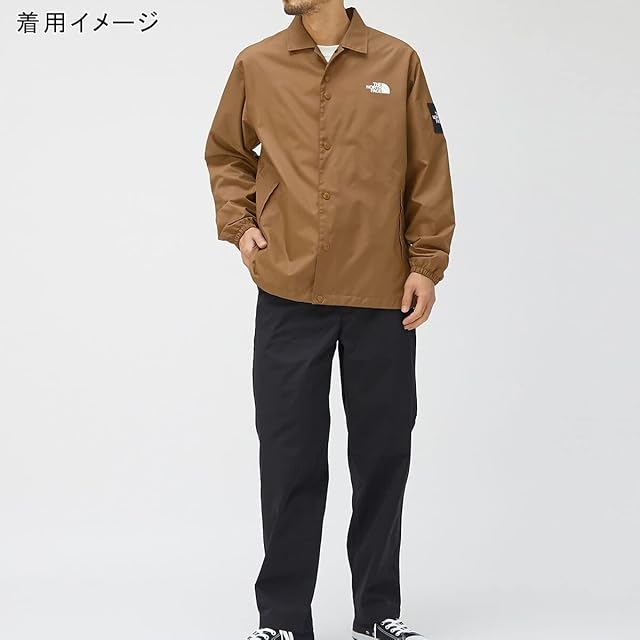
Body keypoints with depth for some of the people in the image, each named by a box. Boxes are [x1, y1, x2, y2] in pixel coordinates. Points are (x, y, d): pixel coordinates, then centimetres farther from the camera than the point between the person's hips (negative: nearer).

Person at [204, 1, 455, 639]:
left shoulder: (398, 62, 4)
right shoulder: (256, 65, 6)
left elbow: (428, 170, 5)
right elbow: (226, 154, 19)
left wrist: (427, 262, 1)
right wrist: (238, 223, 4)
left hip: (383, 298, 0)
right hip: (288, 297, 0)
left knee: (383, 454, 8)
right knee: (290, 458, 3)